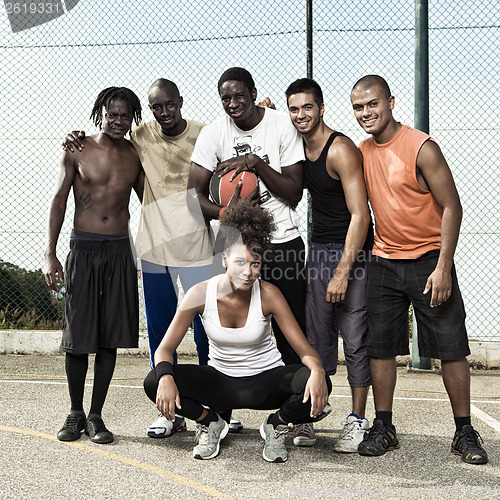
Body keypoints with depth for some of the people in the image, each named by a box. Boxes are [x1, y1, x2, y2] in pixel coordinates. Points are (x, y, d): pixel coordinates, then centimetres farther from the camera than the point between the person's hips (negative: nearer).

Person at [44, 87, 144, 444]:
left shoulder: (135, 155, 8)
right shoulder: (78, 151, 0)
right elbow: (59, 201, 1)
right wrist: (50, 254, -6)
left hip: (120, 251, 2)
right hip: (83, 249, -2)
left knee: (110, 338, 3)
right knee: (78, 336, 1)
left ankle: (96, 417, 14)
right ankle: (75, 414, 18)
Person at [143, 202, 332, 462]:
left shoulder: (268, 294, -17)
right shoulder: (200, 294, -16)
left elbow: (303, 347, -18)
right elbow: (165, 347, -14)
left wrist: (317, 371, -42)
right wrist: (166, 377, -37)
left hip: (266, 381, 0)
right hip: (220, 380, 1)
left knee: (316, 384, -31)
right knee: (154, 383, -24)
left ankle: (276, 425, 3)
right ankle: (210, 423, 6)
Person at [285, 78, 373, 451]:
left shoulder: (342, 150, -15)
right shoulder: (299, 148, 8)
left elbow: (360, 215, -18)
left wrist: (343, 271, -22)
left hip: (354, 250, -7)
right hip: (319, 248, 7)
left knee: (355, 338, -2)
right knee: (317, 337, 5)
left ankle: (357, 420, 7)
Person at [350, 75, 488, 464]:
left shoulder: (421, 148, -13)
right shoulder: (362, 152, 5)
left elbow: (452, 207, -13)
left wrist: (443, 267, -17)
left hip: (429, 260, -5)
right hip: (384, 262, 5)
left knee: (451, 348, -1)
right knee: (379, 347, 4)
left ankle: (465, 433, 10)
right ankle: (383, 428, 16)